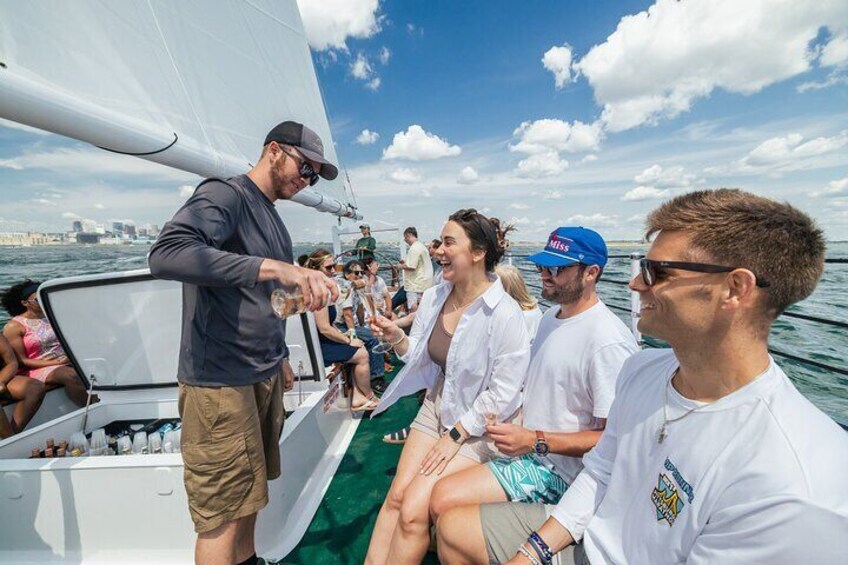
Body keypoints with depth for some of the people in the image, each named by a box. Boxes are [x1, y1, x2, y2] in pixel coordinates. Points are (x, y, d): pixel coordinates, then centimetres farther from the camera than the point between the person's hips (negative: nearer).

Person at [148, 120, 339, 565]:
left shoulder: (270, 215, 16)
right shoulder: (224, 195, -10)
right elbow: (166, 254, -30)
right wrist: (273, 266, -37)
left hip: (264, 375, 9)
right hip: (221, 381, -8)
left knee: (249, 494, 22)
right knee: (224, 516, 5)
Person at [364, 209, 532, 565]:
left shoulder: (505, 314, -23)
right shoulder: (433, 297, -4)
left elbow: (503, 393, -19)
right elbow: (420, 358, 4)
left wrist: (456, 437, -14)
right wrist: (397, 338, -16)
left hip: (478, 425, -5)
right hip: (436, 408, 6)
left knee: (413, 510, -10)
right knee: (395, 495, 0)